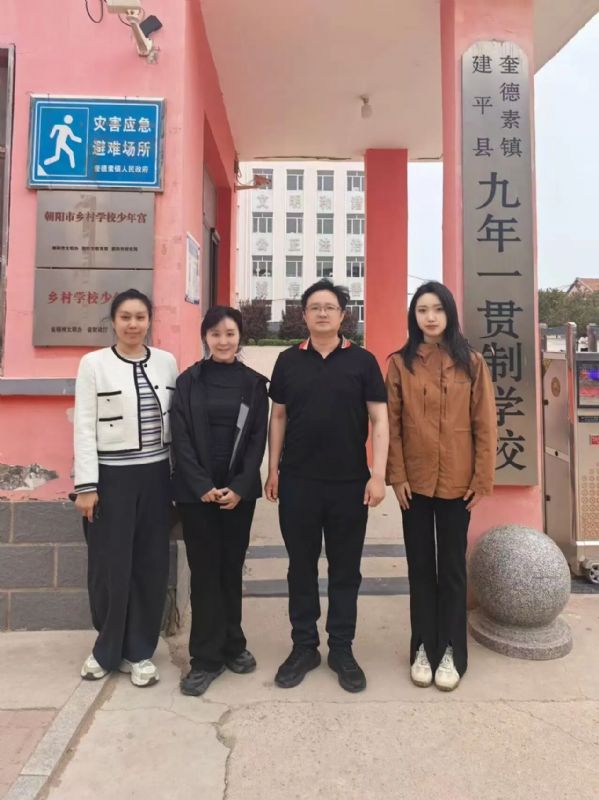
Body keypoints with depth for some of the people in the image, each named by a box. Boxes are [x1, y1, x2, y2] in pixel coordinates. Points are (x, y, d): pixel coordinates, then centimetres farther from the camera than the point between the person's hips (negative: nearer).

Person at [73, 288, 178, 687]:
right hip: (111, 476, -2)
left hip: (155, 475, 3)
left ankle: (139, 651, 25)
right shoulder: (94, 363, -3)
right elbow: (84, 427, -5)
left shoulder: (167, 362, 5)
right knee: (110, 566, 6)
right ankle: (108, 648, 29)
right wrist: (86, 485, -9)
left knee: (151, 565, 8)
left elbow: (176, 421, 7)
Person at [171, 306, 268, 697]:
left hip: (239, 491, 1)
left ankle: (232, 644, 28)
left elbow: (258, 439, 0)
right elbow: (181, 439, -3)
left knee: (232, 567, 10)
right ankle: (207, 657, 15)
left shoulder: (254, 383, 4)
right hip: (196, 491, -1)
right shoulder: (188, 381, 2)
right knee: (205, 570, 3)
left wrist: (239, 487, -10)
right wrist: (203, 486, -13)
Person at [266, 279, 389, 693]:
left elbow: (379, 419, -1)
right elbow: (278, 417, 9)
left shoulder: (362, 360, 0)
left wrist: (378, 475, -9)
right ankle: (304, 647, 28)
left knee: (345, 569, 11)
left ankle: (342, 649, 27)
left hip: (349, 482, -1)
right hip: (298, 481, 1)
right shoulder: (289, 360, 5)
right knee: (301, 567, 12)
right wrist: (273, 469, 4)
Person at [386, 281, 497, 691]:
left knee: (452, 566, 11)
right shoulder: (400, 363, -1)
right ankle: (423, 648, 27)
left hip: (457, 482, 0)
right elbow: (392, 425, -2)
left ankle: (451, 651, 26)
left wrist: (483, 477, -4)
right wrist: (397, 476, -7)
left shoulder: (472, 363, -1)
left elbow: (485, 424, 0)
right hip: (415, 481, 1)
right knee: (420, 565, 12)